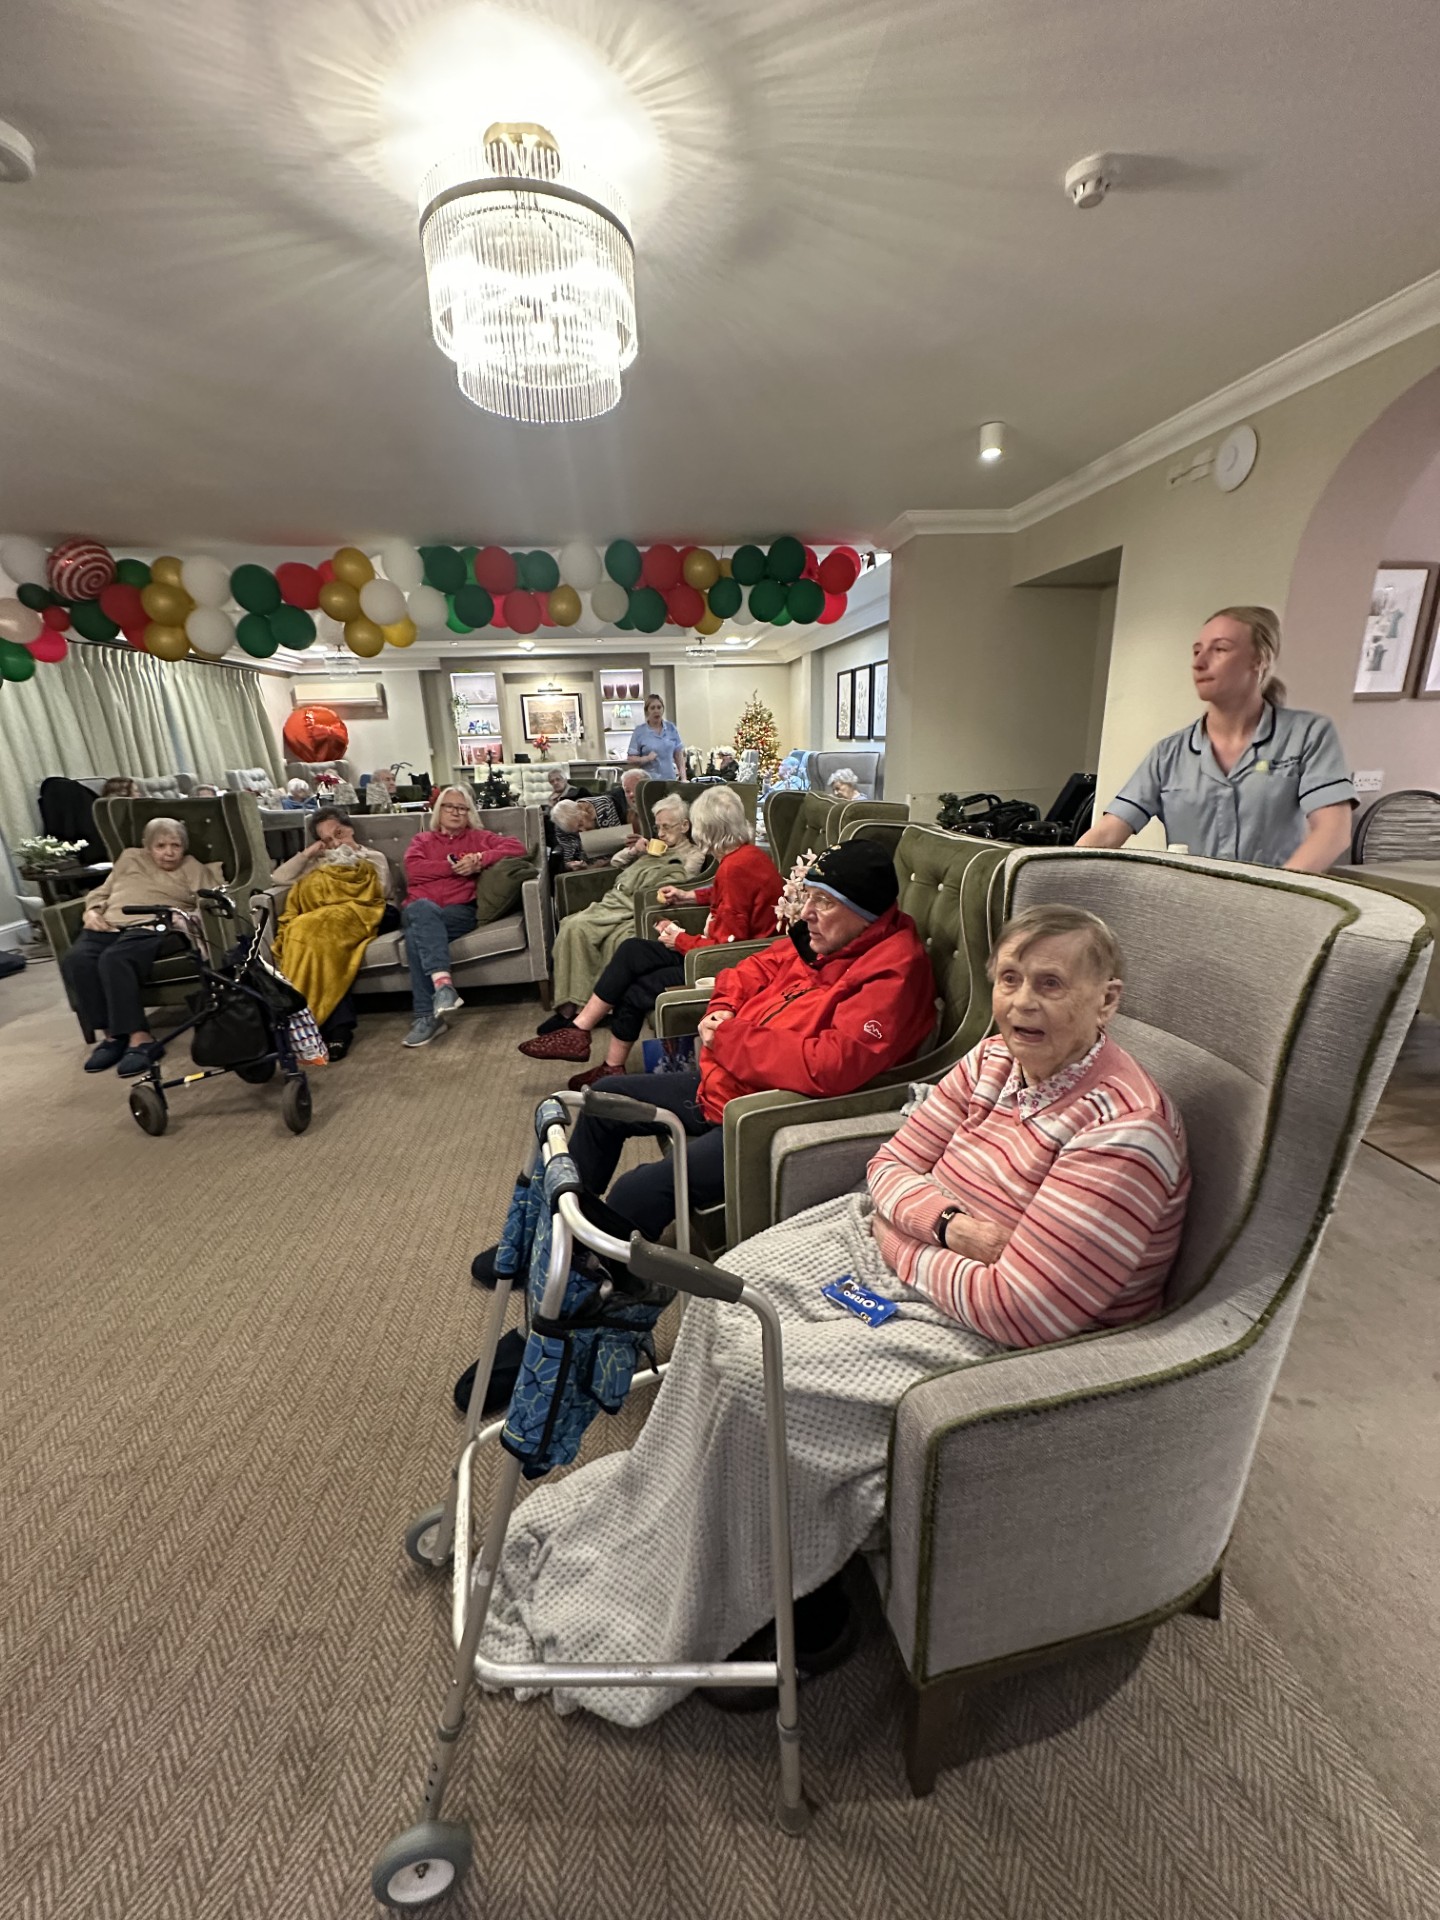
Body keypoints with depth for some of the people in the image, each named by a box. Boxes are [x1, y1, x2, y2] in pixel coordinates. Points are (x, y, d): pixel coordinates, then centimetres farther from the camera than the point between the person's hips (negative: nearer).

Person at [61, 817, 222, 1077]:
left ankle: (139, 1037, -34)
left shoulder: (193, 868, 17)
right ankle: (112, 1034, -21)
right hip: (110, 926, 5)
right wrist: (92, 911, 9)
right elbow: (101, 892, 32)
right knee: (75, 960, -27)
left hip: (157, 928, -5)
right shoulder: (130, 858, 28)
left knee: (115, 959, -35)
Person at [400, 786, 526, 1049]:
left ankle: (427, 1016, -38)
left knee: (417, 935, -34)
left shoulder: (478, 838, 25)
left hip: (461, 911, -1)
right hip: (419, 912, 2)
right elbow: (413, 870, 5)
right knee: (423, 909, -38)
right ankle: (443, 984, -51)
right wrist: (454, 867, -3)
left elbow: (516, 847, 7)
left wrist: (480, 860, -6)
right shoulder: (421, 840, 28)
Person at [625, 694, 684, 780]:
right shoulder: (639, 731, 0)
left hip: (670, 779, 3)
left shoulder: (671, 728, 8)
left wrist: (683, 778, 3)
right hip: (649, 781, -3)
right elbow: (630, 758, 0)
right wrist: (646, 758, -17)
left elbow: (679, 755, 11)